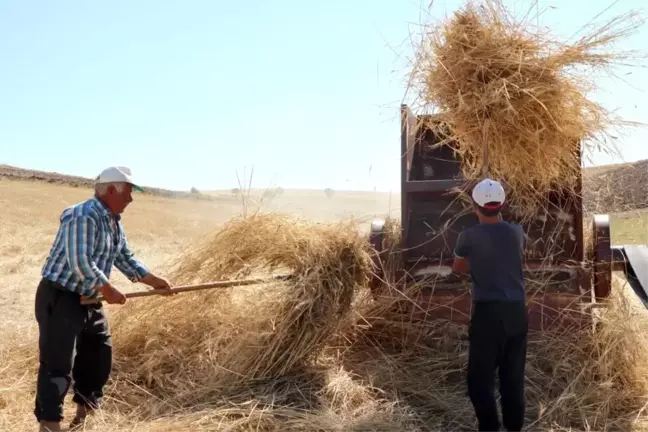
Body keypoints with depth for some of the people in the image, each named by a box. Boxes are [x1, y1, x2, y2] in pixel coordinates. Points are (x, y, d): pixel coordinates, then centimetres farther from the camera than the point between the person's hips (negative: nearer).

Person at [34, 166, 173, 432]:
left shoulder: (114, 222, 11)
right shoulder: (84, 216, -21)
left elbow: (125, 258, 18)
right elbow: (80, 263, -27)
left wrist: (153, 281, 13)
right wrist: (108, 290, -18)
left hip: (89, 300, 10)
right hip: (60, 298, -10)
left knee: (100, 354, 16)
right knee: (58, 363, -9)